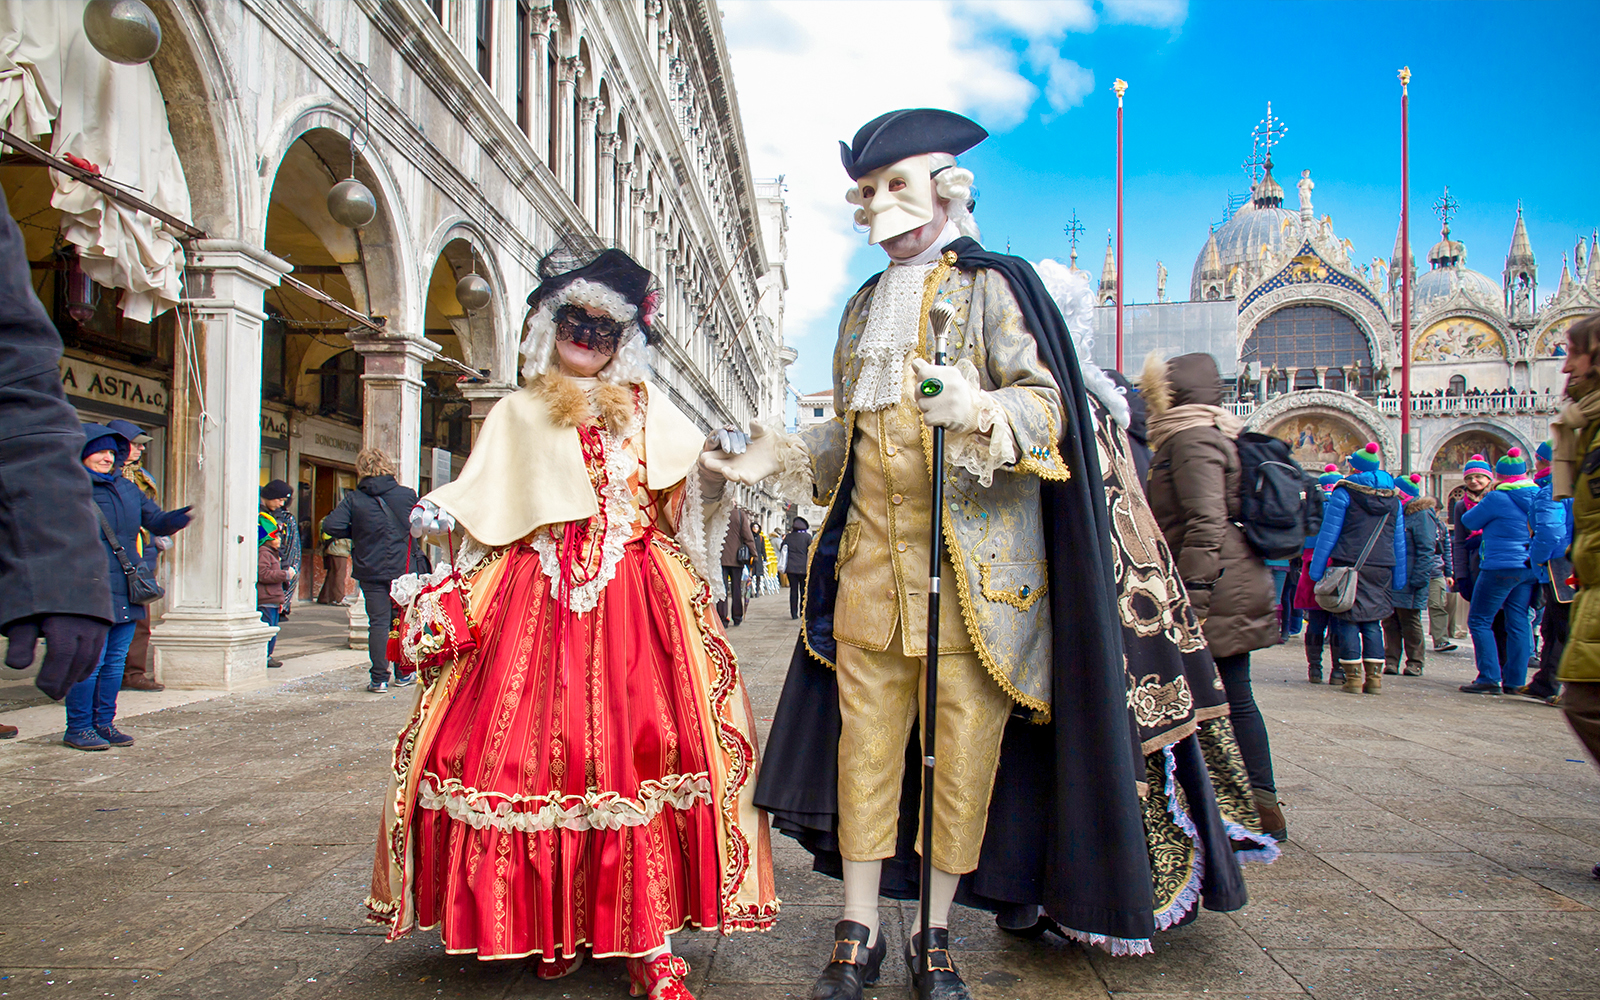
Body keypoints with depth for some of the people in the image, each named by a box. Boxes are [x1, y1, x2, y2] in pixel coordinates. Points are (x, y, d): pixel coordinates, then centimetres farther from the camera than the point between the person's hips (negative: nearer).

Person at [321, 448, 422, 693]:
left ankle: (379, 678, 1)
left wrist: (356, 533, 3)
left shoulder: (354, 499, -5)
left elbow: (331, 525, -13)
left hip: (370, 571, -1)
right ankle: (404, 674, 20)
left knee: (378, 622, 3)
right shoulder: (408, 495, -3)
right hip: (403, 569, 1)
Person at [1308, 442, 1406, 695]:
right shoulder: (1393, 497, 13)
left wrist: (1317, 568, -2)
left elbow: (1328, 532, -5)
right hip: (1381, 568, 4)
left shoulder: (1344, 492, -2)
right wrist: (1399, 578, 19)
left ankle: (1353, 679, -1)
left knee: (1348, 621, 1)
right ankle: (1374, 678, 7)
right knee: (1373, 622, 10)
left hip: (1349, 565, -4)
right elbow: (1399, 541, 15)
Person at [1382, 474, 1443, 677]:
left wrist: (1419, 578, -18)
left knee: (1410, 620, 2)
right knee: (1389, 620, 5)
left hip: (1408, 578, -7)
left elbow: (1426, 549, -12)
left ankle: (1415, 663, 12)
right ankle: (1391, 661, 9)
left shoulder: (1421, 514, -7)